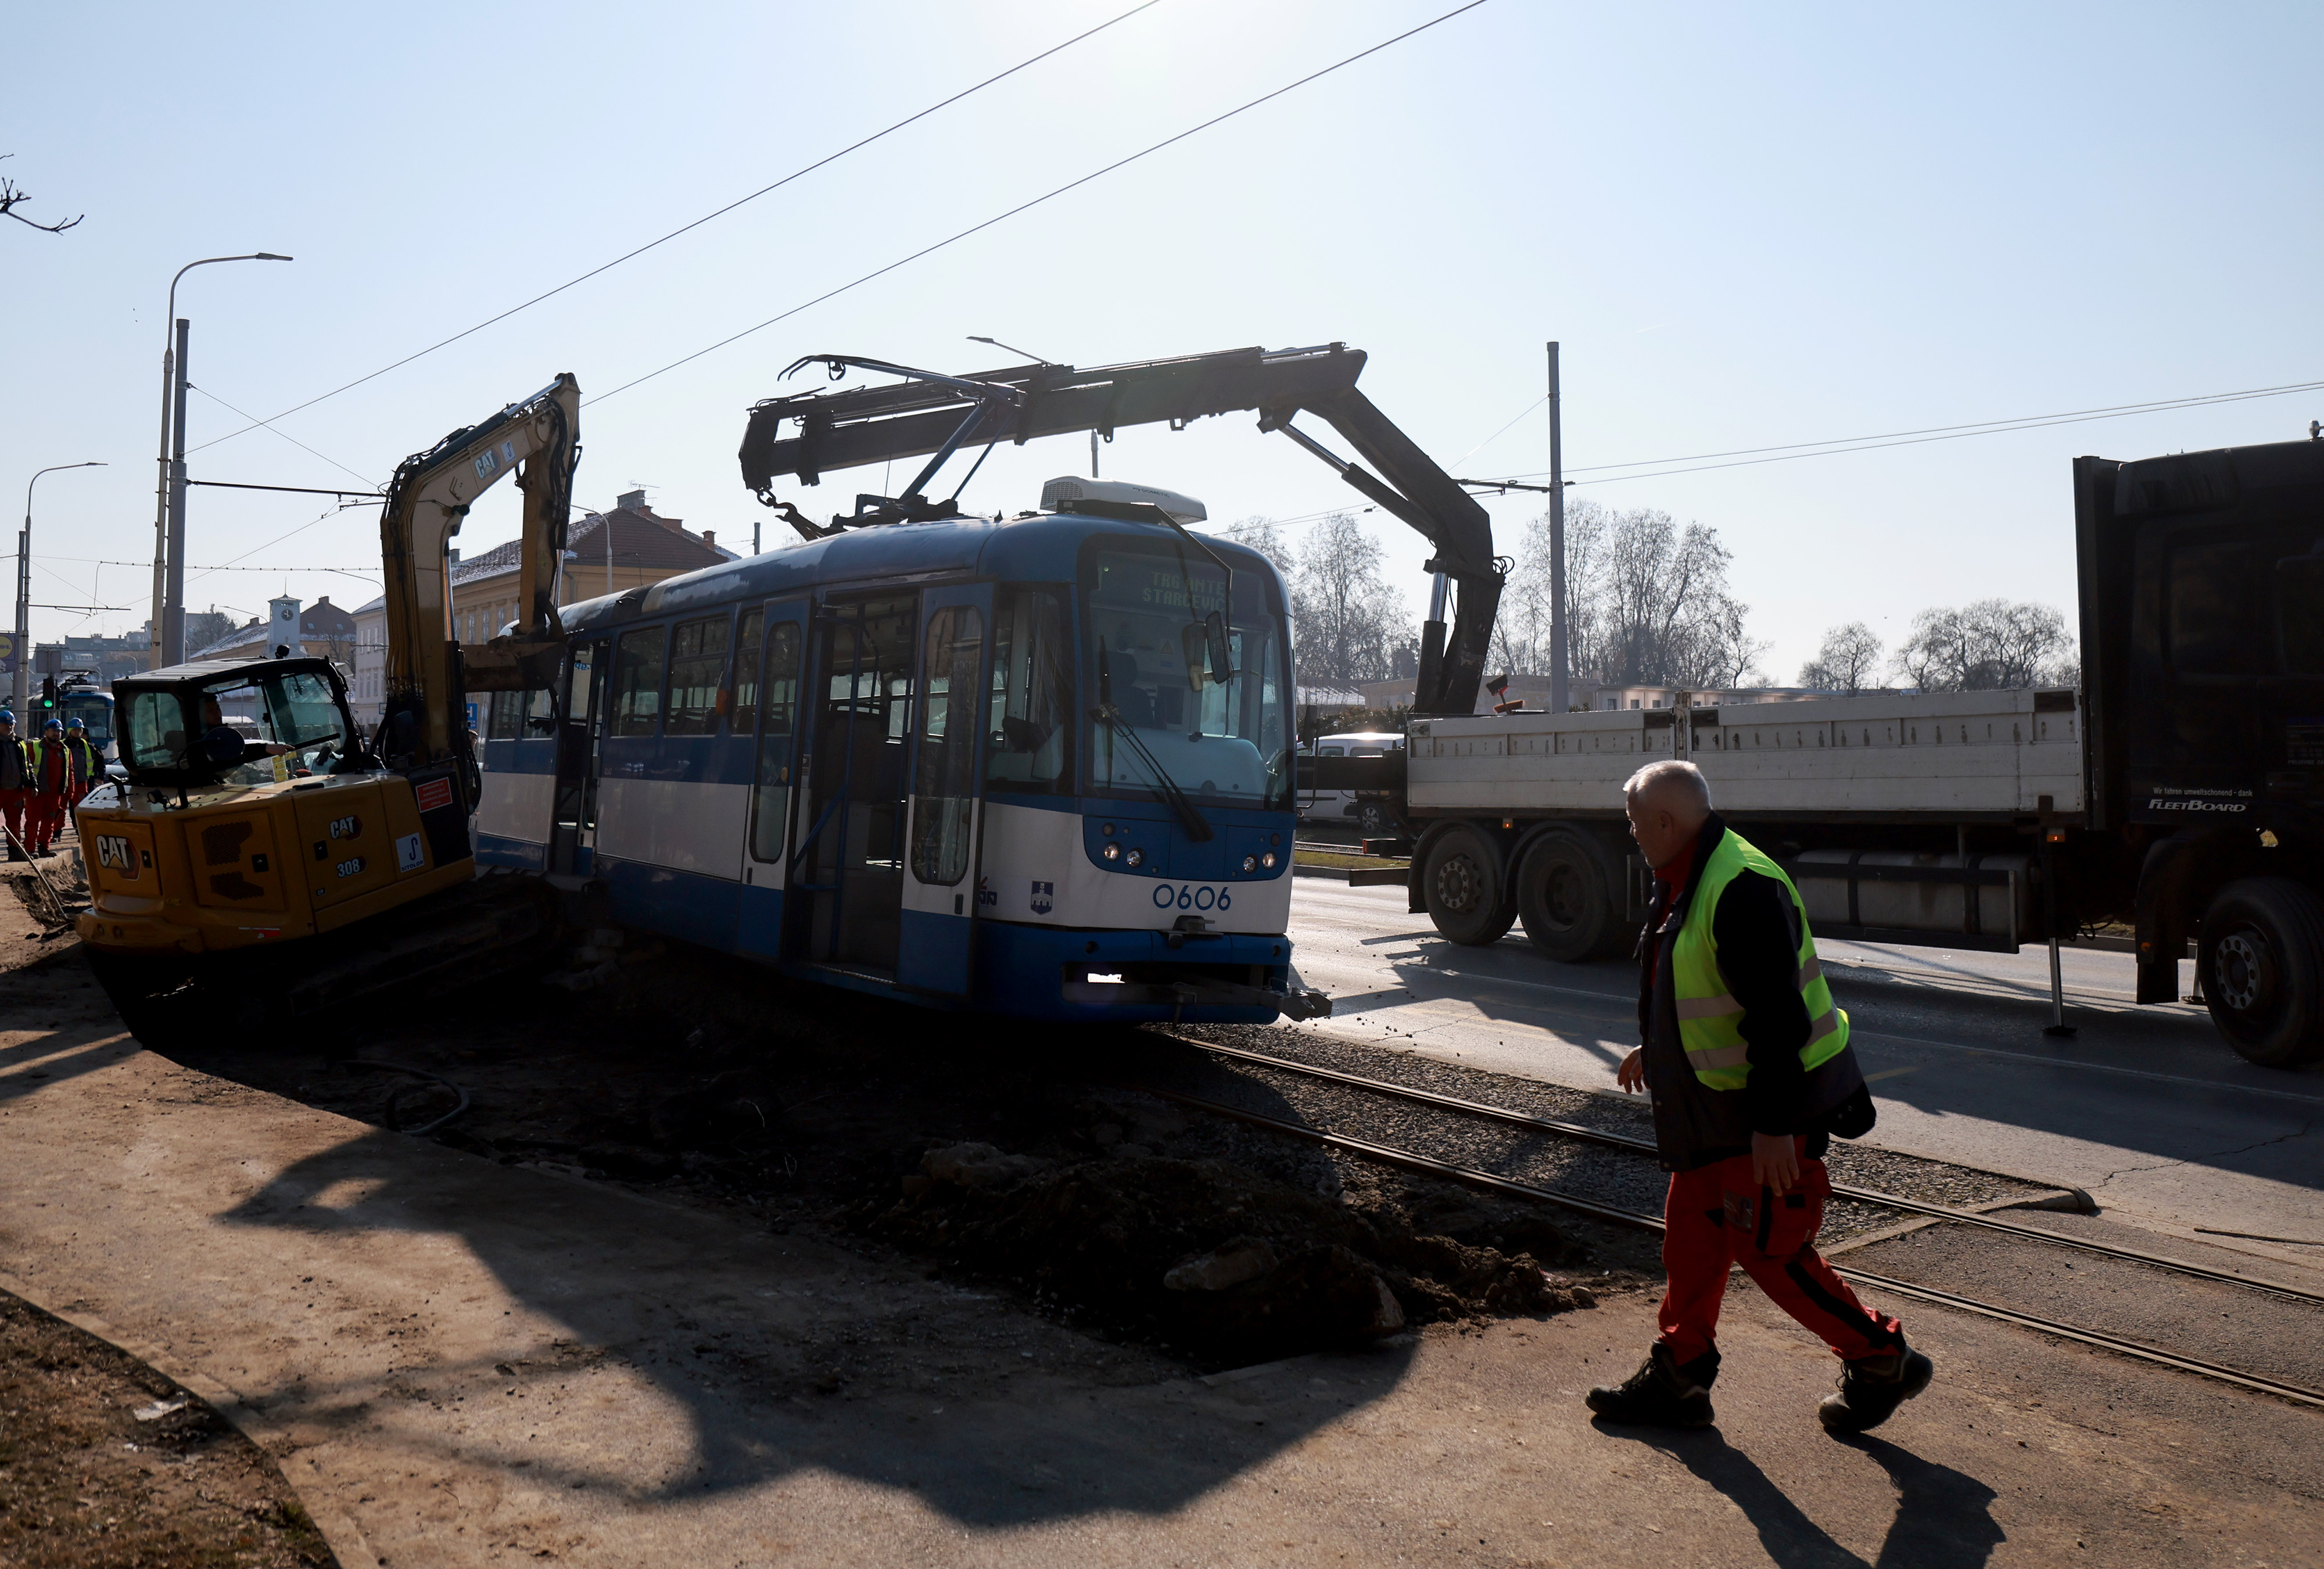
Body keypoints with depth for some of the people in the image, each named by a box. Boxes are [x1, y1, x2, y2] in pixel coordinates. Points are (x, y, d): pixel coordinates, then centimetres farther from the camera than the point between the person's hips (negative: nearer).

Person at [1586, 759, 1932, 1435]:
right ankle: (1677, 1375, 25)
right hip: (1716, 1106, 10)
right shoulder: (1687, 884, 8)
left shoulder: (1742, 890, -26)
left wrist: (1773, 1124, -27)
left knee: (1769, 1249, -1)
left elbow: (1778, 1018, -28)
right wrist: (1659, 1049, 32)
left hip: (1771, 1108, -10)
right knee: (1691, 1235, 14)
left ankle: (1882, 1361, 18)